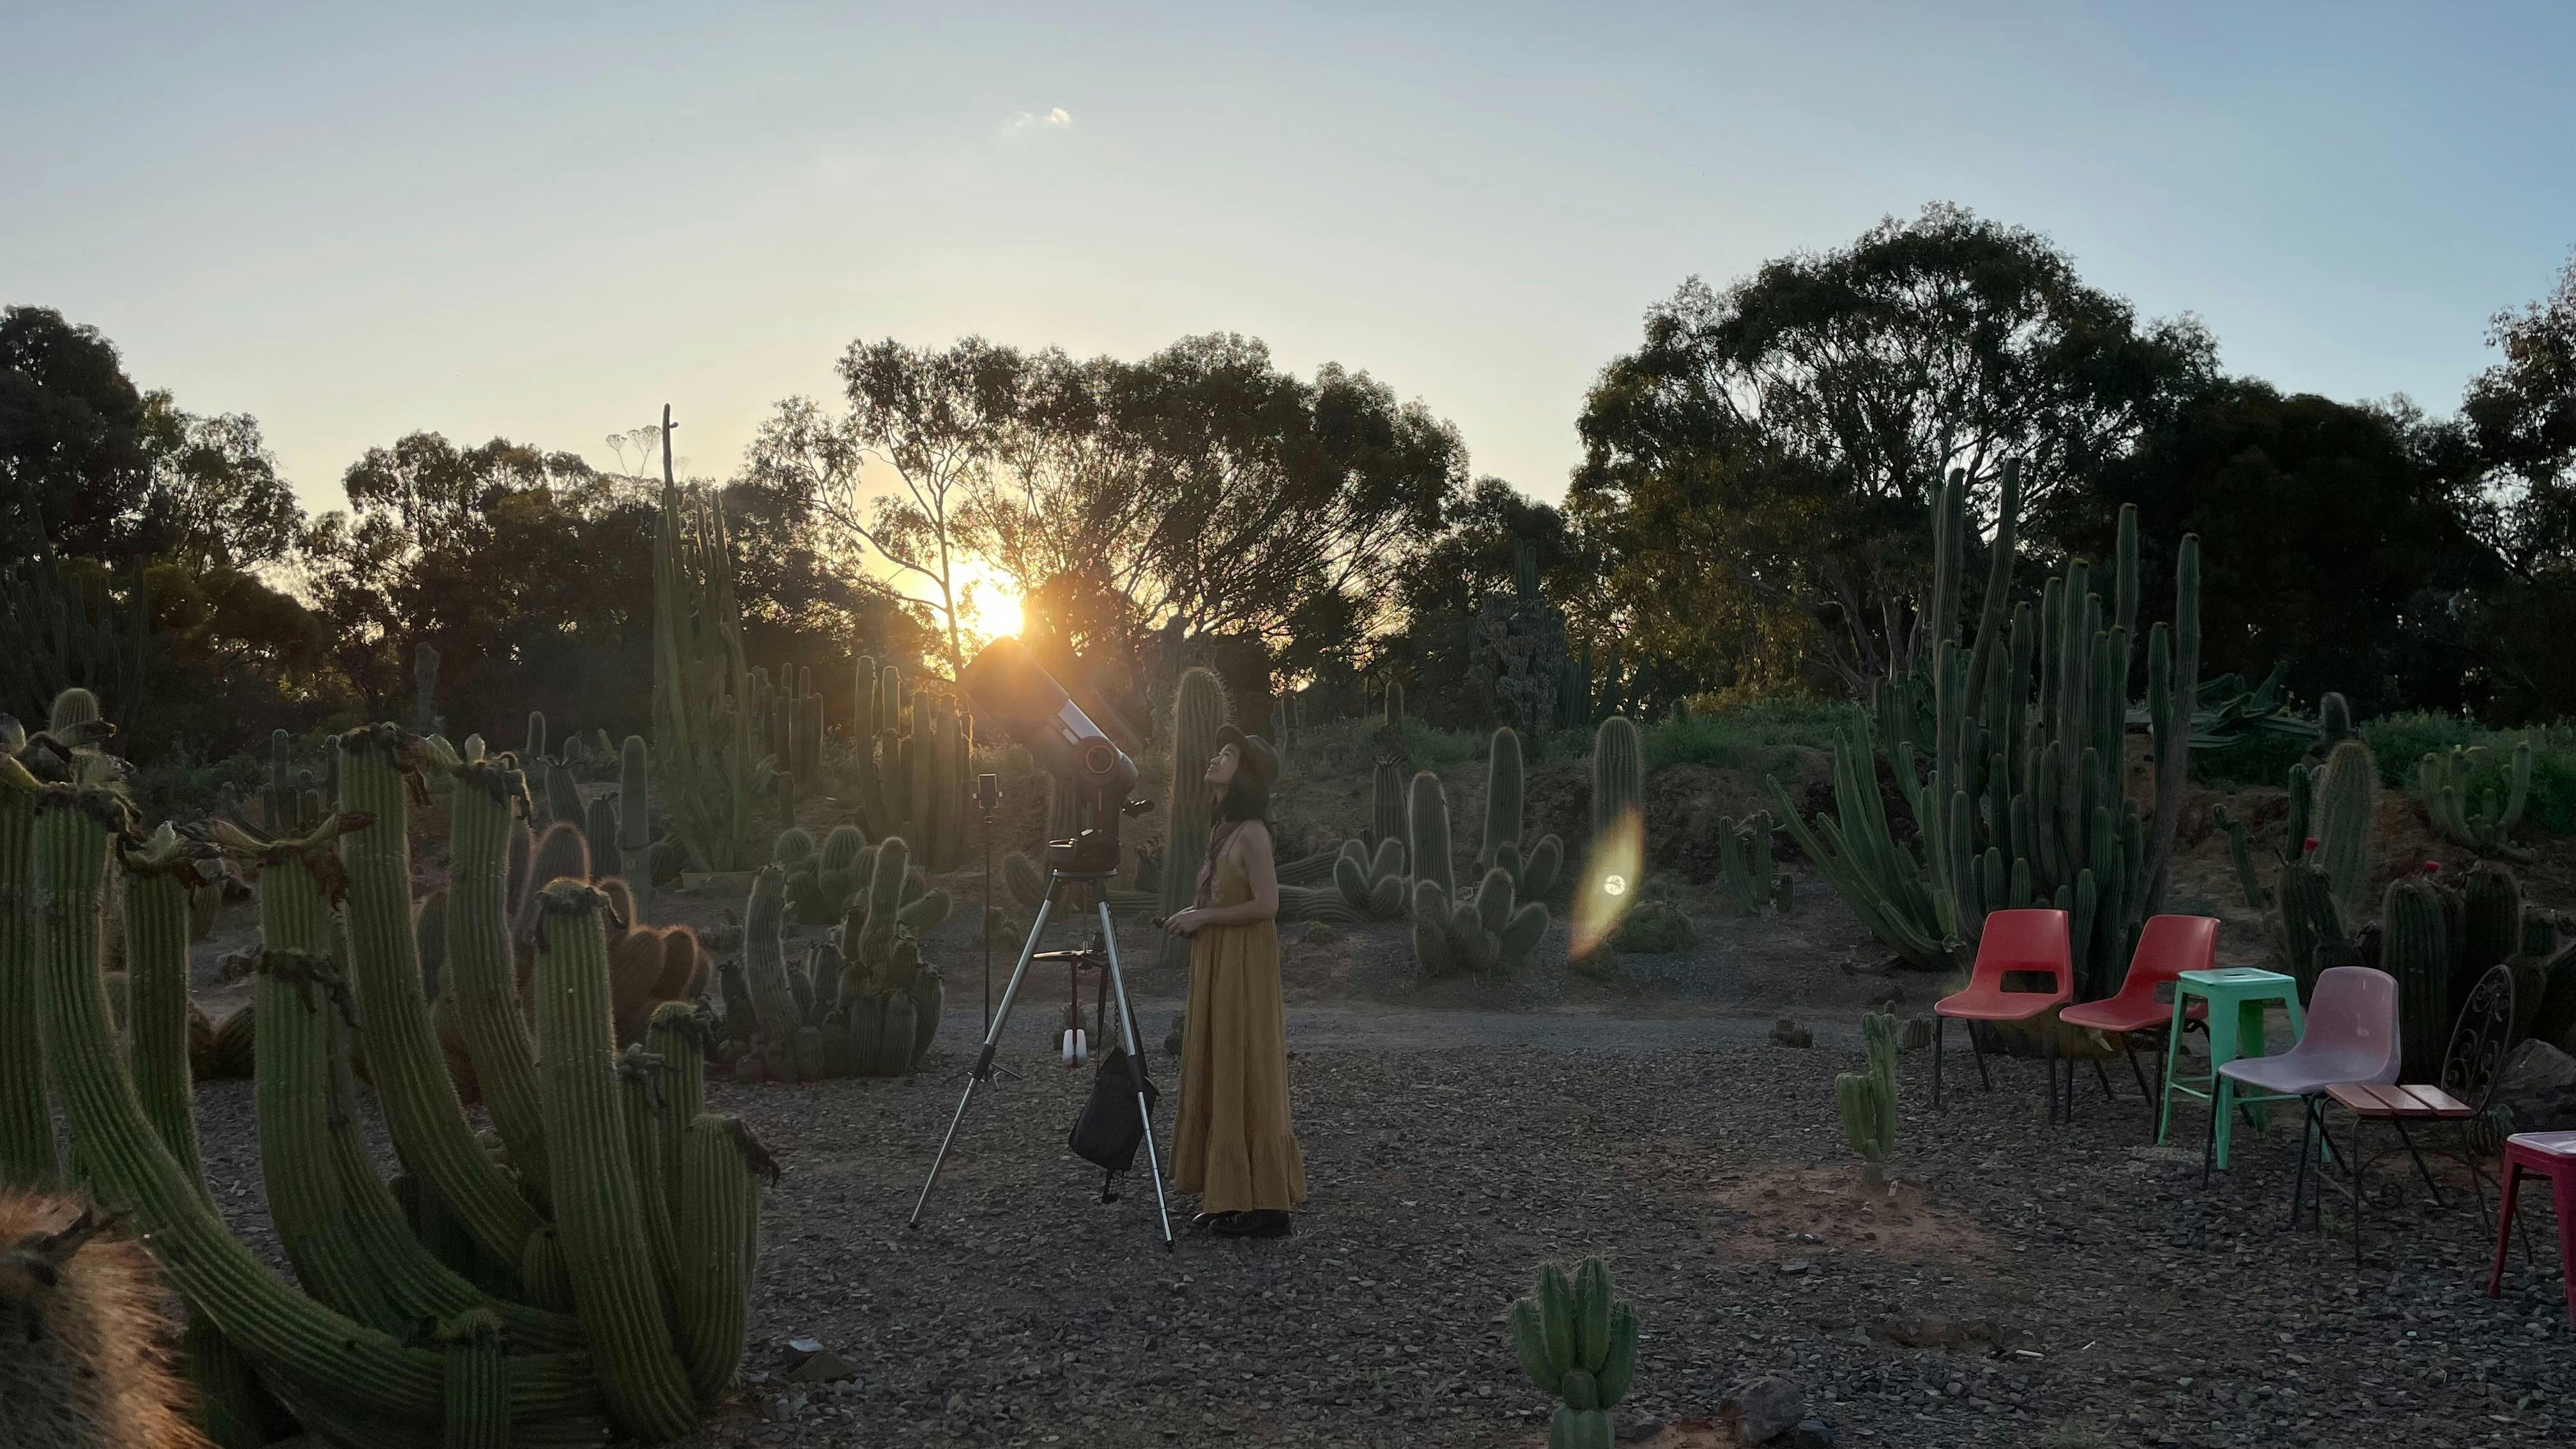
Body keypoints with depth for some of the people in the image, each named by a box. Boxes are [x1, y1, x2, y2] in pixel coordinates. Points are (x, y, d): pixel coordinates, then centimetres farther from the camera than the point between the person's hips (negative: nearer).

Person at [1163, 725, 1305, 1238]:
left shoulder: (1251, 833, -15)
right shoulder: (1221, 829, 13)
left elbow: (1266, 904, -21)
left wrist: (1204, 917, -15)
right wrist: (1190, 917, 9)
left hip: (1244, 970, -9)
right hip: (1213, 969, 9)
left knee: (1246, 1078, -5)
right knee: (1214, 1074, 12)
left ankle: (1264, 1202, 3)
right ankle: (1227, 1194, 20)